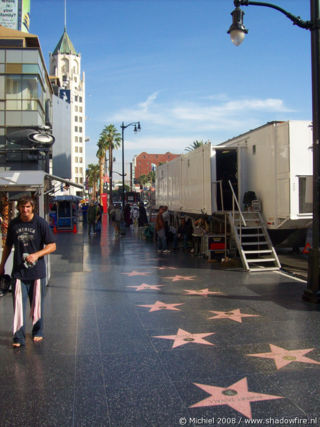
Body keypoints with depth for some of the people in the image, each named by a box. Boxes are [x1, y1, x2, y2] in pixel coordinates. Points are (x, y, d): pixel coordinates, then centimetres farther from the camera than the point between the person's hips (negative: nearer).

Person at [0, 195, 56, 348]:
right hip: (18, 271, 1)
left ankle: (38, 332, 29)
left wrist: (36, 255, -18)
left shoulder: (40, 223, -5)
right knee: (18, 304, -3)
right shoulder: (13, 224, 3)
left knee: (37, 304, 10)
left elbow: (52, 246, -4)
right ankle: (19, 337, 5)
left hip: (37, 270, -1)